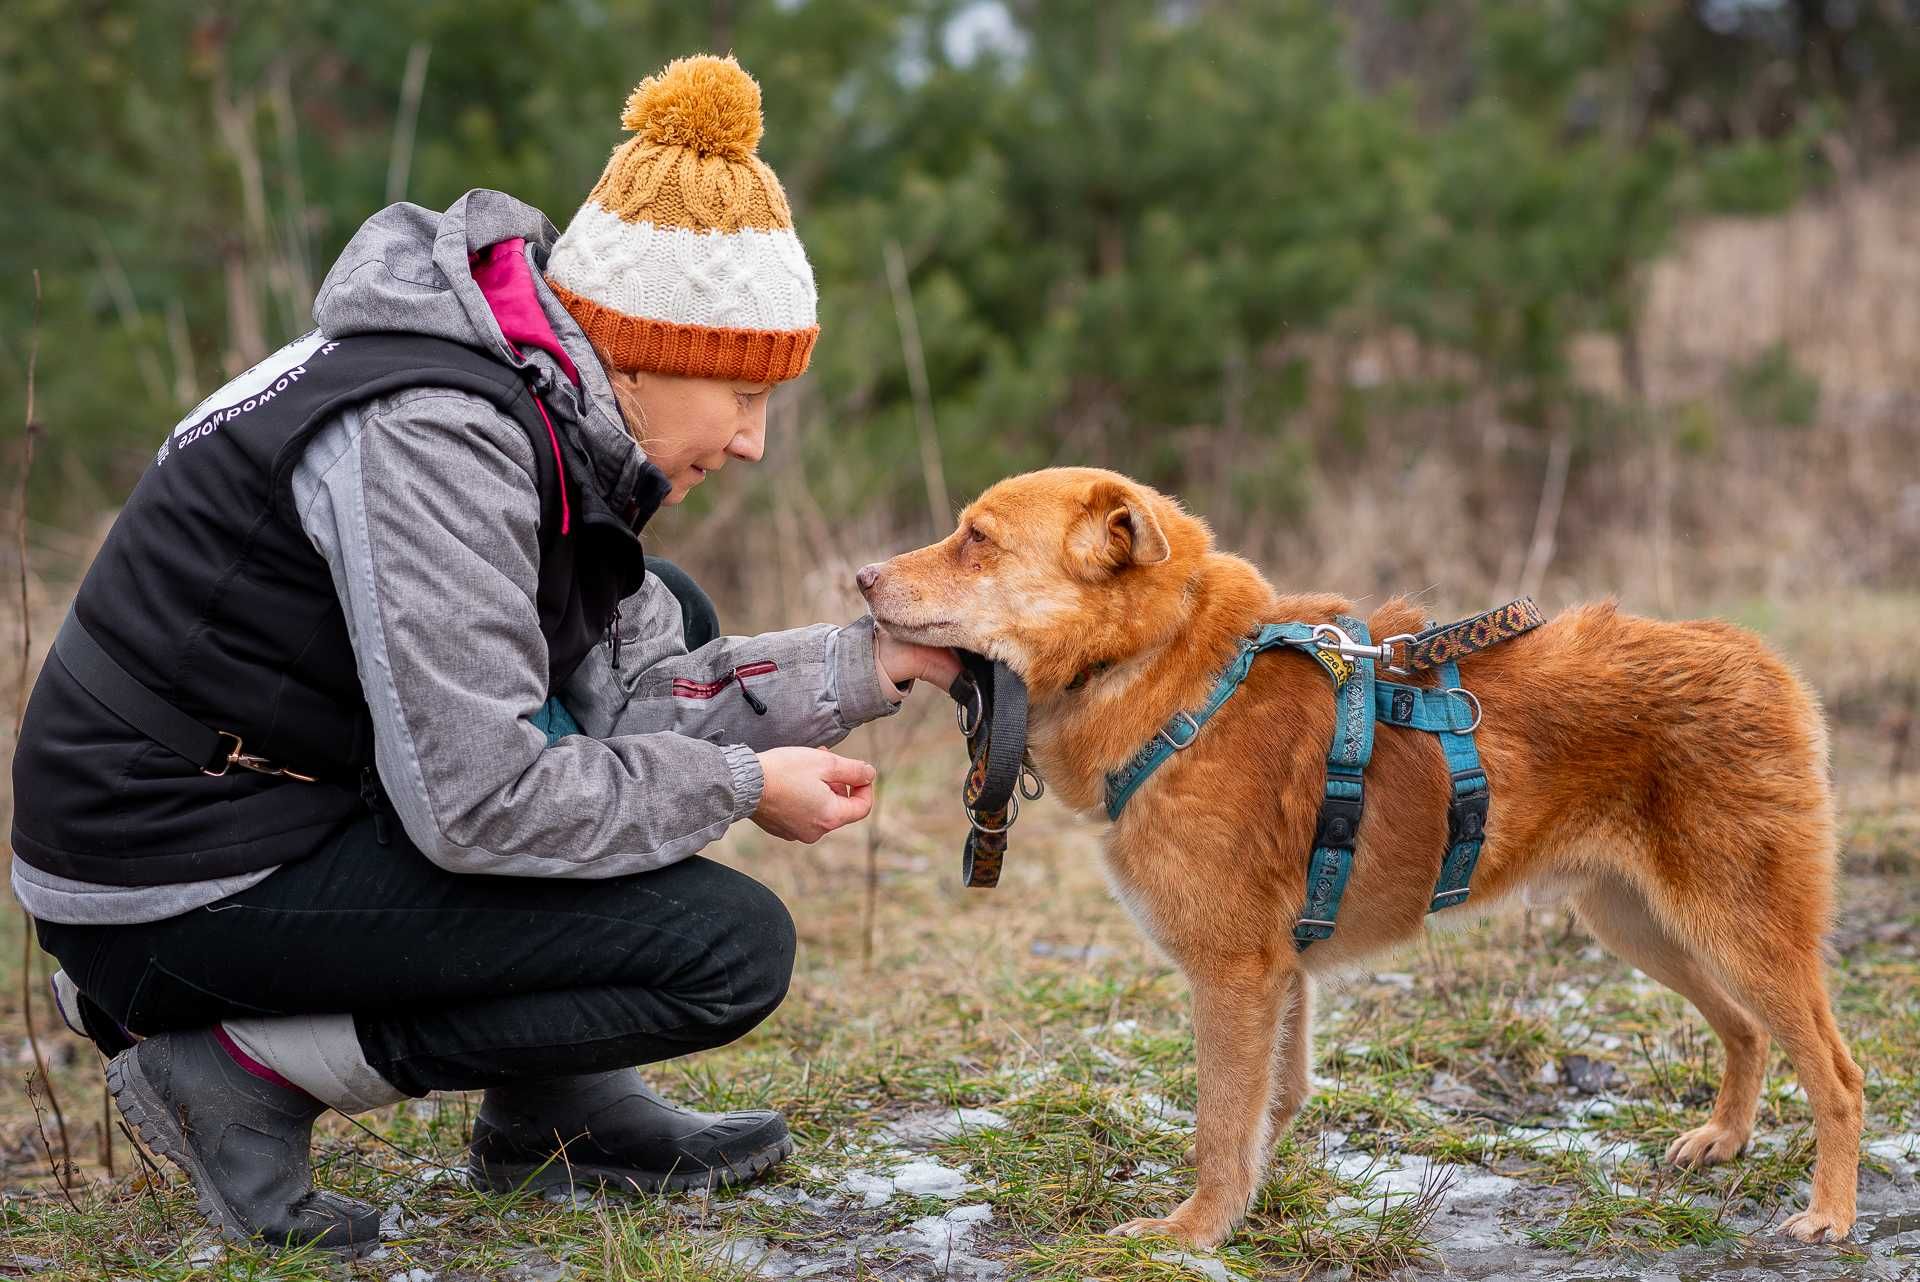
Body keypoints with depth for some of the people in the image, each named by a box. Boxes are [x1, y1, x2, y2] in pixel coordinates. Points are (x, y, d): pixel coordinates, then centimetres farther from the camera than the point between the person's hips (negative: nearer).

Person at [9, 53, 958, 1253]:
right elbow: (476, 803, -28)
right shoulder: (425, 434, -24)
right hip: (179, 877, -10)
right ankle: (243, 1068, -5)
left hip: (300, 792, 10)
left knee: (664, 615, 17)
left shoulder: (543, 407, 5)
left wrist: (881, 659, -1)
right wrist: (742, 786, -15)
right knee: (732, 948, -12)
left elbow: (632, 688, 6)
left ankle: (553, 1106, 14)